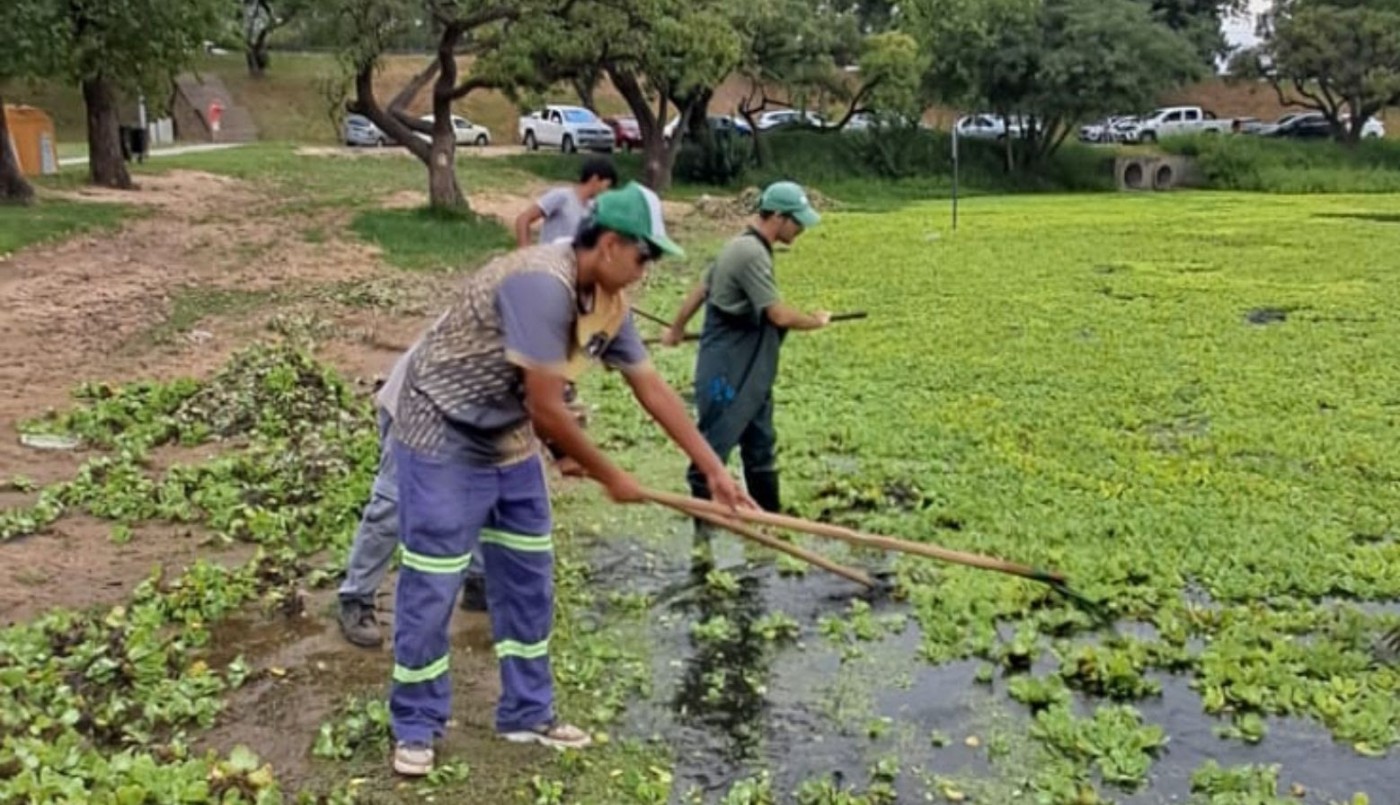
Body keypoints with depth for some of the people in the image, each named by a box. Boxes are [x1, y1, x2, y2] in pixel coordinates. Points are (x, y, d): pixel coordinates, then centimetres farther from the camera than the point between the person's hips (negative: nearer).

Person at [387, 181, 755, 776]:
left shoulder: (610, 303, -1)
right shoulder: (543, 283, -30)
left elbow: (652, 389, 4)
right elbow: (545, 408, -28)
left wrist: (714, 469, 4)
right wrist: (610, 477, -15)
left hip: (510, 442, 9)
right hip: (443, 440, -9)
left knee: (528, 582, 12)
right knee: (431, 589, 1)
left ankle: (527, 713, 27)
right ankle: (415, 726, 19)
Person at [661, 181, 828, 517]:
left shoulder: (744, 247, 10)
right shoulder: (752, 253, -21)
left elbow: (701, 289, 19)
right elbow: (779, 315, -23)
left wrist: (677, 329, 30)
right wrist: (816, 321, -5)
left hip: (748, 370, 10)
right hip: (727, 370, -10)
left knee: (761, 443, 15)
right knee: (715, 442, 0)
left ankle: (769, 514, 25)